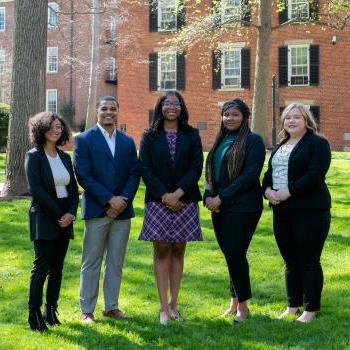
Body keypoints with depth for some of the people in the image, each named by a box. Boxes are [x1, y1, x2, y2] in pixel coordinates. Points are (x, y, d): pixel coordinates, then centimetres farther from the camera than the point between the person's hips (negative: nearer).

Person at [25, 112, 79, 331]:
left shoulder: (65, 157, 12)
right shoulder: (34, 156, -4)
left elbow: (74, 189, 12)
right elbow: (36, 190, -13)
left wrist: (71, 213, -6)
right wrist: (58, 215, -13)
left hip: (65, 219, 6)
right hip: (44, 219, -6)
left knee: (57, 268, 7)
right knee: (42, 267, -6)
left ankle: (51, 311, 14)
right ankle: (34, 314, -1)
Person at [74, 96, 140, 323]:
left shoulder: (128, 142, 13)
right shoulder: (84, 140, -1)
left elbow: (134, 174, 8)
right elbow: (83, 176, -8)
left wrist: (124, 200, -9)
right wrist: (109, 200, -14)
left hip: (122, 210, 4)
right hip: (96, 210, -4)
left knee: (116, 262, 9)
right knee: (91, 263, 1)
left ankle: (111, 306, 20)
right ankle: (87, 310, 9)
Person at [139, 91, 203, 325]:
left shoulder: (192, 135, 7)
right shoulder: (150, 137, 6)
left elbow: (196, 167, 0)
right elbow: (145, 169, -1)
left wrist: (178, 193, -12)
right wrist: (164, 195, -12)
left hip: (185, 200, 1)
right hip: (158, 200, -1)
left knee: (178, 251, 5)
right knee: (162, 251, 0)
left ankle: (173, 304, 11)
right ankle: (164, 307, 2)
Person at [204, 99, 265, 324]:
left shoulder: (253, 141, -6)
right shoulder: (220, 141, 16)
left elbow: (251, 175, -15)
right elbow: (210, 172, 17)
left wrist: (222, 197, -16)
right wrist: (208, 196, -3)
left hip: (242, 207, -6)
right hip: (219, 208, 6)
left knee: (235, 253, -7)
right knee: (230, 254, 11)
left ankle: (242, 306, 6)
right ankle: (235, 302, 21)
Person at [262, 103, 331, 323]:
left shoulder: (317, 143, -5)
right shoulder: (280, 147, 19)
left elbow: (316, 174, -17)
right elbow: (269, 174, 18)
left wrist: (288, 192, -20)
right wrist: (268, 190, -4)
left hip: (310, 210, -7)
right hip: (282, 211, 7)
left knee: (309, 262, -2)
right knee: (291, 262, 12)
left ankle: (310, 310, 7)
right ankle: (293, 306, 21)